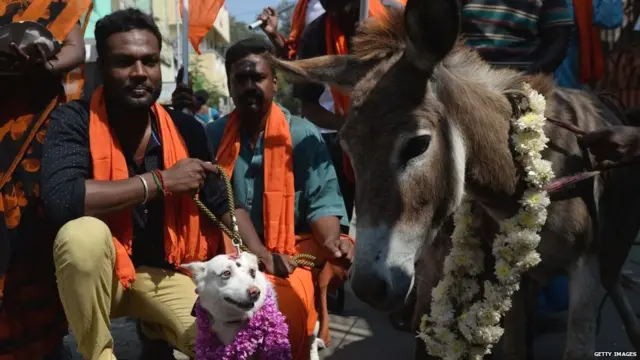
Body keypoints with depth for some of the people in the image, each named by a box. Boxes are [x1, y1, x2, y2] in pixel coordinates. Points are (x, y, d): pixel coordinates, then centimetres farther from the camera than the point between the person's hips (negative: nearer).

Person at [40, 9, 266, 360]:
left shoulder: (186, 129, -4)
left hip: (165, 273, 4)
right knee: (83, 234, -35)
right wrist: (160, 180, -26)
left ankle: (154, 324, 18)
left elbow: (222, 202, 4)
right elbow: (60, 199, -32)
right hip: (98, 274, -3)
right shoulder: (74, 121, -15)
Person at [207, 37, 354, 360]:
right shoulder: (212, 136, 7)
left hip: (291, 250, -2)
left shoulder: (303, 135, 1)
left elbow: (322, 200, -2)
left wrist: (330, 240, -22)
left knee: (285, 310, -29)